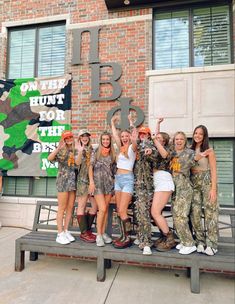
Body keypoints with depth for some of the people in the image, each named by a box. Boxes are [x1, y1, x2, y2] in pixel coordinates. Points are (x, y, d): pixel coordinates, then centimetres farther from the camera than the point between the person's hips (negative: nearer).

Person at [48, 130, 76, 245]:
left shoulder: (75, 151, 10)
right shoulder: (61, 151, -3)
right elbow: (49, 158, -20)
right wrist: (58, 148, -29)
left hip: (73, 181, 5)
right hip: (63, 181, -5)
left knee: (70, 208, 8)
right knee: (62, 208, 0)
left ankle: (66, 231, 20)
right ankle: (60, 234, 9)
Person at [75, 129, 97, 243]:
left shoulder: (92, 149, 15)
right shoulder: (78, 149, -1)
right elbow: (77, 162, -16)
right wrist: (80, 151, -29)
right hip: (83, 179, -6)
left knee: (95, 205, 7)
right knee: (82, 206, 0)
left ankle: (88, 229, 20)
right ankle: (84, 233, 7)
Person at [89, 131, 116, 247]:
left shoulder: (112, 153, 9)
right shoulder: (96, 152, 1)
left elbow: (113, 169, 12)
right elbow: (90, 167, -2)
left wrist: (114, 181, 3)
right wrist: (91, 181, -11)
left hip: (109, 183, 4)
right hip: (98, 182, -3)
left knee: (106, 209, 8)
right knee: (102, 209, -10)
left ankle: (103, 233, 20)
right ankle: (99, 235, 3)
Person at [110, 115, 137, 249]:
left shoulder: (131, 147, -4)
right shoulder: (121, 148, 15)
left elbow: (134, 145, -27)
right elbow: (115, 135, 18)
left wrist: (134, 141, -47)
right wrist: (113, 123, 26)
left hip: (127, 179, -7)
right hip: (118, 178, 7)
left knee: (122, 211, -10)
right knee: (119, 211, 7)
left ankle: (127, 238, 2)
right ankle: (123, 236, 17)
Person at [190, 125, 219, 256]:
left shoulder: (209, 151, -3)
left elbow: (213, 170, -6)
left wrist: (213, 189, -13)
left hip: (207, 181, -4)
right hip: (194, 182, 4)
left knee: (210, 212, -1)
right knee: (195, 213, 2)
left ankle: (211, 244, 8)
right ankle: (200, 242, 15)